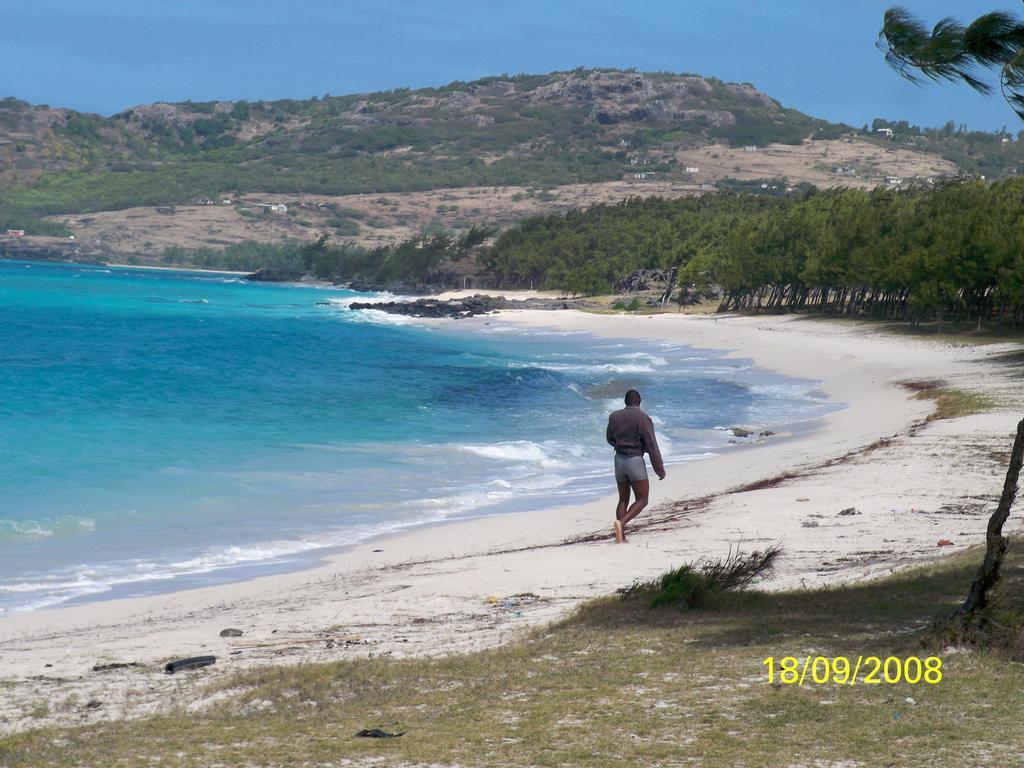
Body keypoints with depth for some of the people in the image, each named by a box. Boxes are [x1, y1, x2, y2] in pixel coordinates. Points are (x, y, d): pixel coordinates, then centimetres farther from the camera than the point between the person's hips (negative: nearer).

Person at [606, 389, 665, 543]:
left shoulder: (614, 417, 4)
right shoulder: (643, 418, -11)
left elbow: (610, 439, 20)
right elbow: (652, 446, -12)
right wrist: (660, 469, -8)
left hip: (619, 460, 5)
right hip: (635, 460, -5)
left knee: (623, 500, 13)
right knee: (642, 500, 2)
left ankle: (621, 536, 6)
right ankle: (621, 522, -21)